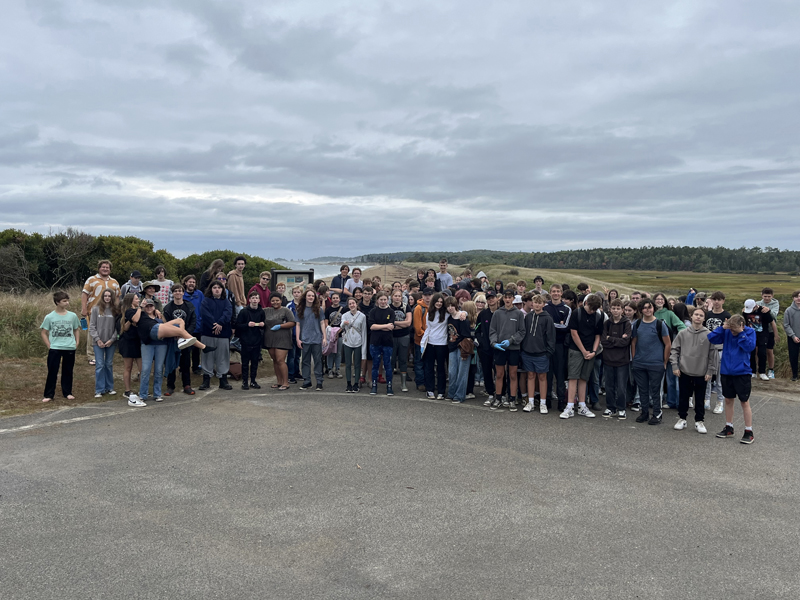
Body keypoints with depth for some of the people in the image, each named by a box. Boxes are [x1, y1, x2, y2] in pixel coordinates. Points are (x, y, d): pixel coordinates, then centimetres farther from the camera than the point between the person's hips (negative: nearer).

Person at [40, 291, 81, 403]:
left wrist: (77, 343, 5)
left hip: (70, 348, 2)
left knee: (68, 371, 10)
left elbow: (76, 330, 15)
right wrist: (49, 346, -4)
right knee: (52, 372, -1)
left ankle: (67, 392, 22)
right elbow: (44, 332, 3)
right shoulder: (49, 317, -2)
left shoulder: (73, 316, 4)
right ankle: (48, 394, 7)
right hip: (54, 349, -2)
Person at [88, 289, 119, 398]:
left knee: (109, 365, 8)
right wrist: (97, 339, -8)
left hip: (111, 343, 1)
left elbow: (118, 327, 1)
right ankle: (99, 390, 4)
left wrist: (112, 340, -9)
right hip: (98, 342, -1)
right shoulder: (96, 309, 2)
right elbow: (92, 326, 1)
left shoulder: (116, 310, 3)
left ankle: (109, 387, 19)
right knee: (100, 365, -1)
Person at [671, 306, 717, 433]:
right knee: (683, 397, 10)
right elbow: (674, 350, 5)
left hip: (702, 374, -1)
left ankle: (699, 421, 21)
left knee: (700, 399, 8)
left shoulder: (709, 335, -3)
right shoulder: (682, 333, 1)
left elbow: (712, 354, -1)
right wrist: (675, 366, -2)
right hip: (685, 372, 1)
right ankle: (682, 419, 24)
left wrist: (710, 371, -4)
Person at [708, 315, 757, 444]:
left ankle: (749, 432, 12)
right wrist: (722, 327, -14)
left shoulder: (750, 332, -9)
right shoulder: (727, 331, -1)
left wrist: (741, 333, -23)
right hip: (727, 371, 4)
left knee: (744, 402, 3)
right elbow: (711, 338, -9)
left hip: (742, 372, -4)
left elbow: (750, 347, -23)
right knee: (728, 400, 14)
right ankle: (729, 428, 27)